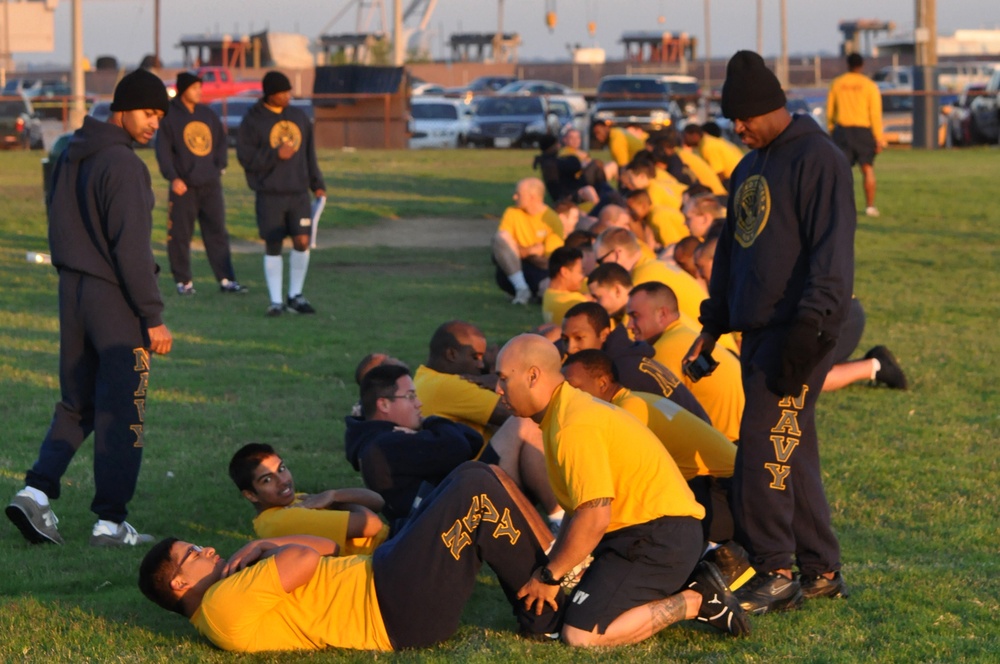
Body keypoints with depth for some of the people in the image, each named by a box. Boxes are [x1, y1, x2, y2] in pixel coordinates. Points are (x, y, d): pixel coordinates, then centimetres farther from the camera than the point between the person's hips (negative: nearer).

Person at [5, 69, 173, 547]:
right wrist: (153, 317, -16)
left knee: (76, 404, 16)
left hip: (72, 291, 8)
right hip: (114, 297, -8)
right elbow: (130, 247, -20)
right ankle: (110, 523, 3)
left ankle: (37, 490, 1)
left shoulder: (71, 155, 11)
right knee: (122, 411, 0)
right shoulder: (122, 164, -17)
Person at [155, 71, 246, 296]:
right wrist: (173, 177, -15)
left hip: (210, 185, 4)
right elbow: (163, 150, -6)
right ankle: (183, 281, 8)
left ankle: (226, 279, 6)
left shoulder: (208, 114, 12)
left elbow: (221, 140, 19)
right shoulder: (170, 116, -2)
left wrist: (220, 166, 4)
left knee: (217, 233, 4)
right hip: (183, 186, -4)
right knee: (180, 235, -1)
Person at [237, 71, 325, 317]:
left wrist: (317, 184, 9)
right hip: (269, 195, -3)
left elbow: (309, 154, 15)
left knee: (302, 241, -4)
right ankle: (276, 301, 9)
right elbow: (246, 158, -9)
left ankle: (295, 296, 11)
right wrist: (275, 155, -19)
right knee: (273, 247, 1)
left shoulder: (300, 117, 9)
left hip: (299, 193, 3)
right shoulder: (252, 121, -4)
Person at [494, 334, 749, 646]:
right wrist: (547, 570, 11)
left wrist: (549, 576, -13)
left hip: (658, 537, -11)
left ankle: (696, 601, -7)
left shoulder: (574, 427, -19)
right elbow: (579, 508, 18)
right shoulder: (570, 409, 15)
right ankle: (683, 588, 11)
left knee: (580, 634, -19)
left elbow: (594, 518, -24)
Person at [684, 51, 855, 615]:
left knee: (764, 447, -12)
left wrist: (811, 325, -24)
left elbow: (832, 250, -18)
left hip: (798, 334, -9)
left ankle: (775, 573, -7)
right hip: (758, 331, 9)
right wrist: (713, 325, 21)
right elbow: (732, 249, 25)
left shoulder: (818, 159, -11)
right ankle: (821, 572, 15)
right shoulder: (750, 168, 18)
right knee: (793, 453, 10)